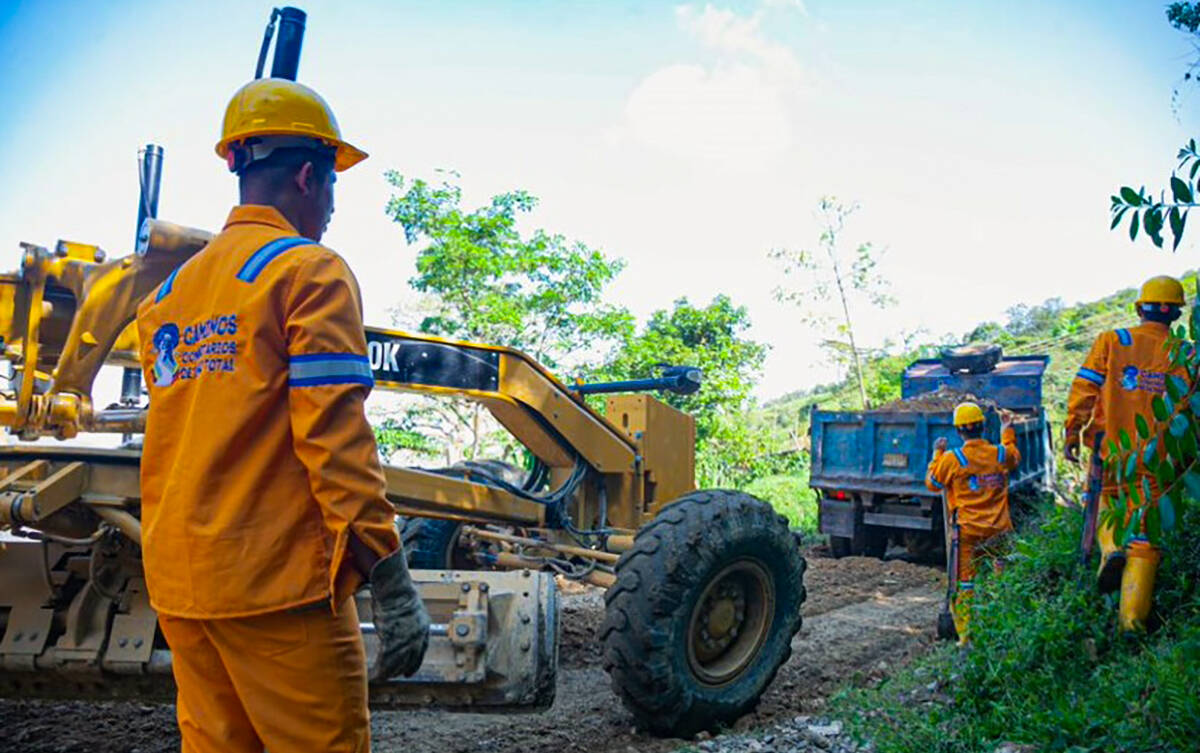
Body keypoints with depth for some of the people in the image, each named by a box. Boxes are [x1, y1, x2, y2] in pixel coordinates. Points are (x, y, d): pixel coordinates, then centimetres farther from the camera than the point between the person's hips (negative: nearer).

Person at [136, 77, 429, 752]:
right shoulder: (310, 271, -8)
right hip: (277, 580, -8)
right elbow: (334, 437, -17)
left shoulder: (169, 293, 14)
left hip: (178, 585, 8)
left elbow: (179, 442, 17)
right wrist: (392, 583, -16)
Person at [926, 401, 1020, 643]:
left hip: (967, 532, -3)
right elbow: (1015, 457, 26)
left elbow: (932, 483, 5)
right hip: (998, 530, 3)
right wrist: (1007, 430, 38)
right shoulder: (1000, 454, 0)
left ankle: (966, 637, 4)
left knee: (964, 584, 4)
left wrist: (937, 454, 15)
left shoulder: (952, 459, -10)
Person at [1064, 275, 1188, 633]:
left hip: (1111, 451, 0)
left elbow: (1084, 389, -5)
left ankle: (1111, 549, -4)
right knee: (1144, 535, 4)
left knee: (1104, 504, 25)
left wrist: (1072, 433, 1)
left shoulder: (1111, 341, 0)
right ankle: (1133, 617, 0)